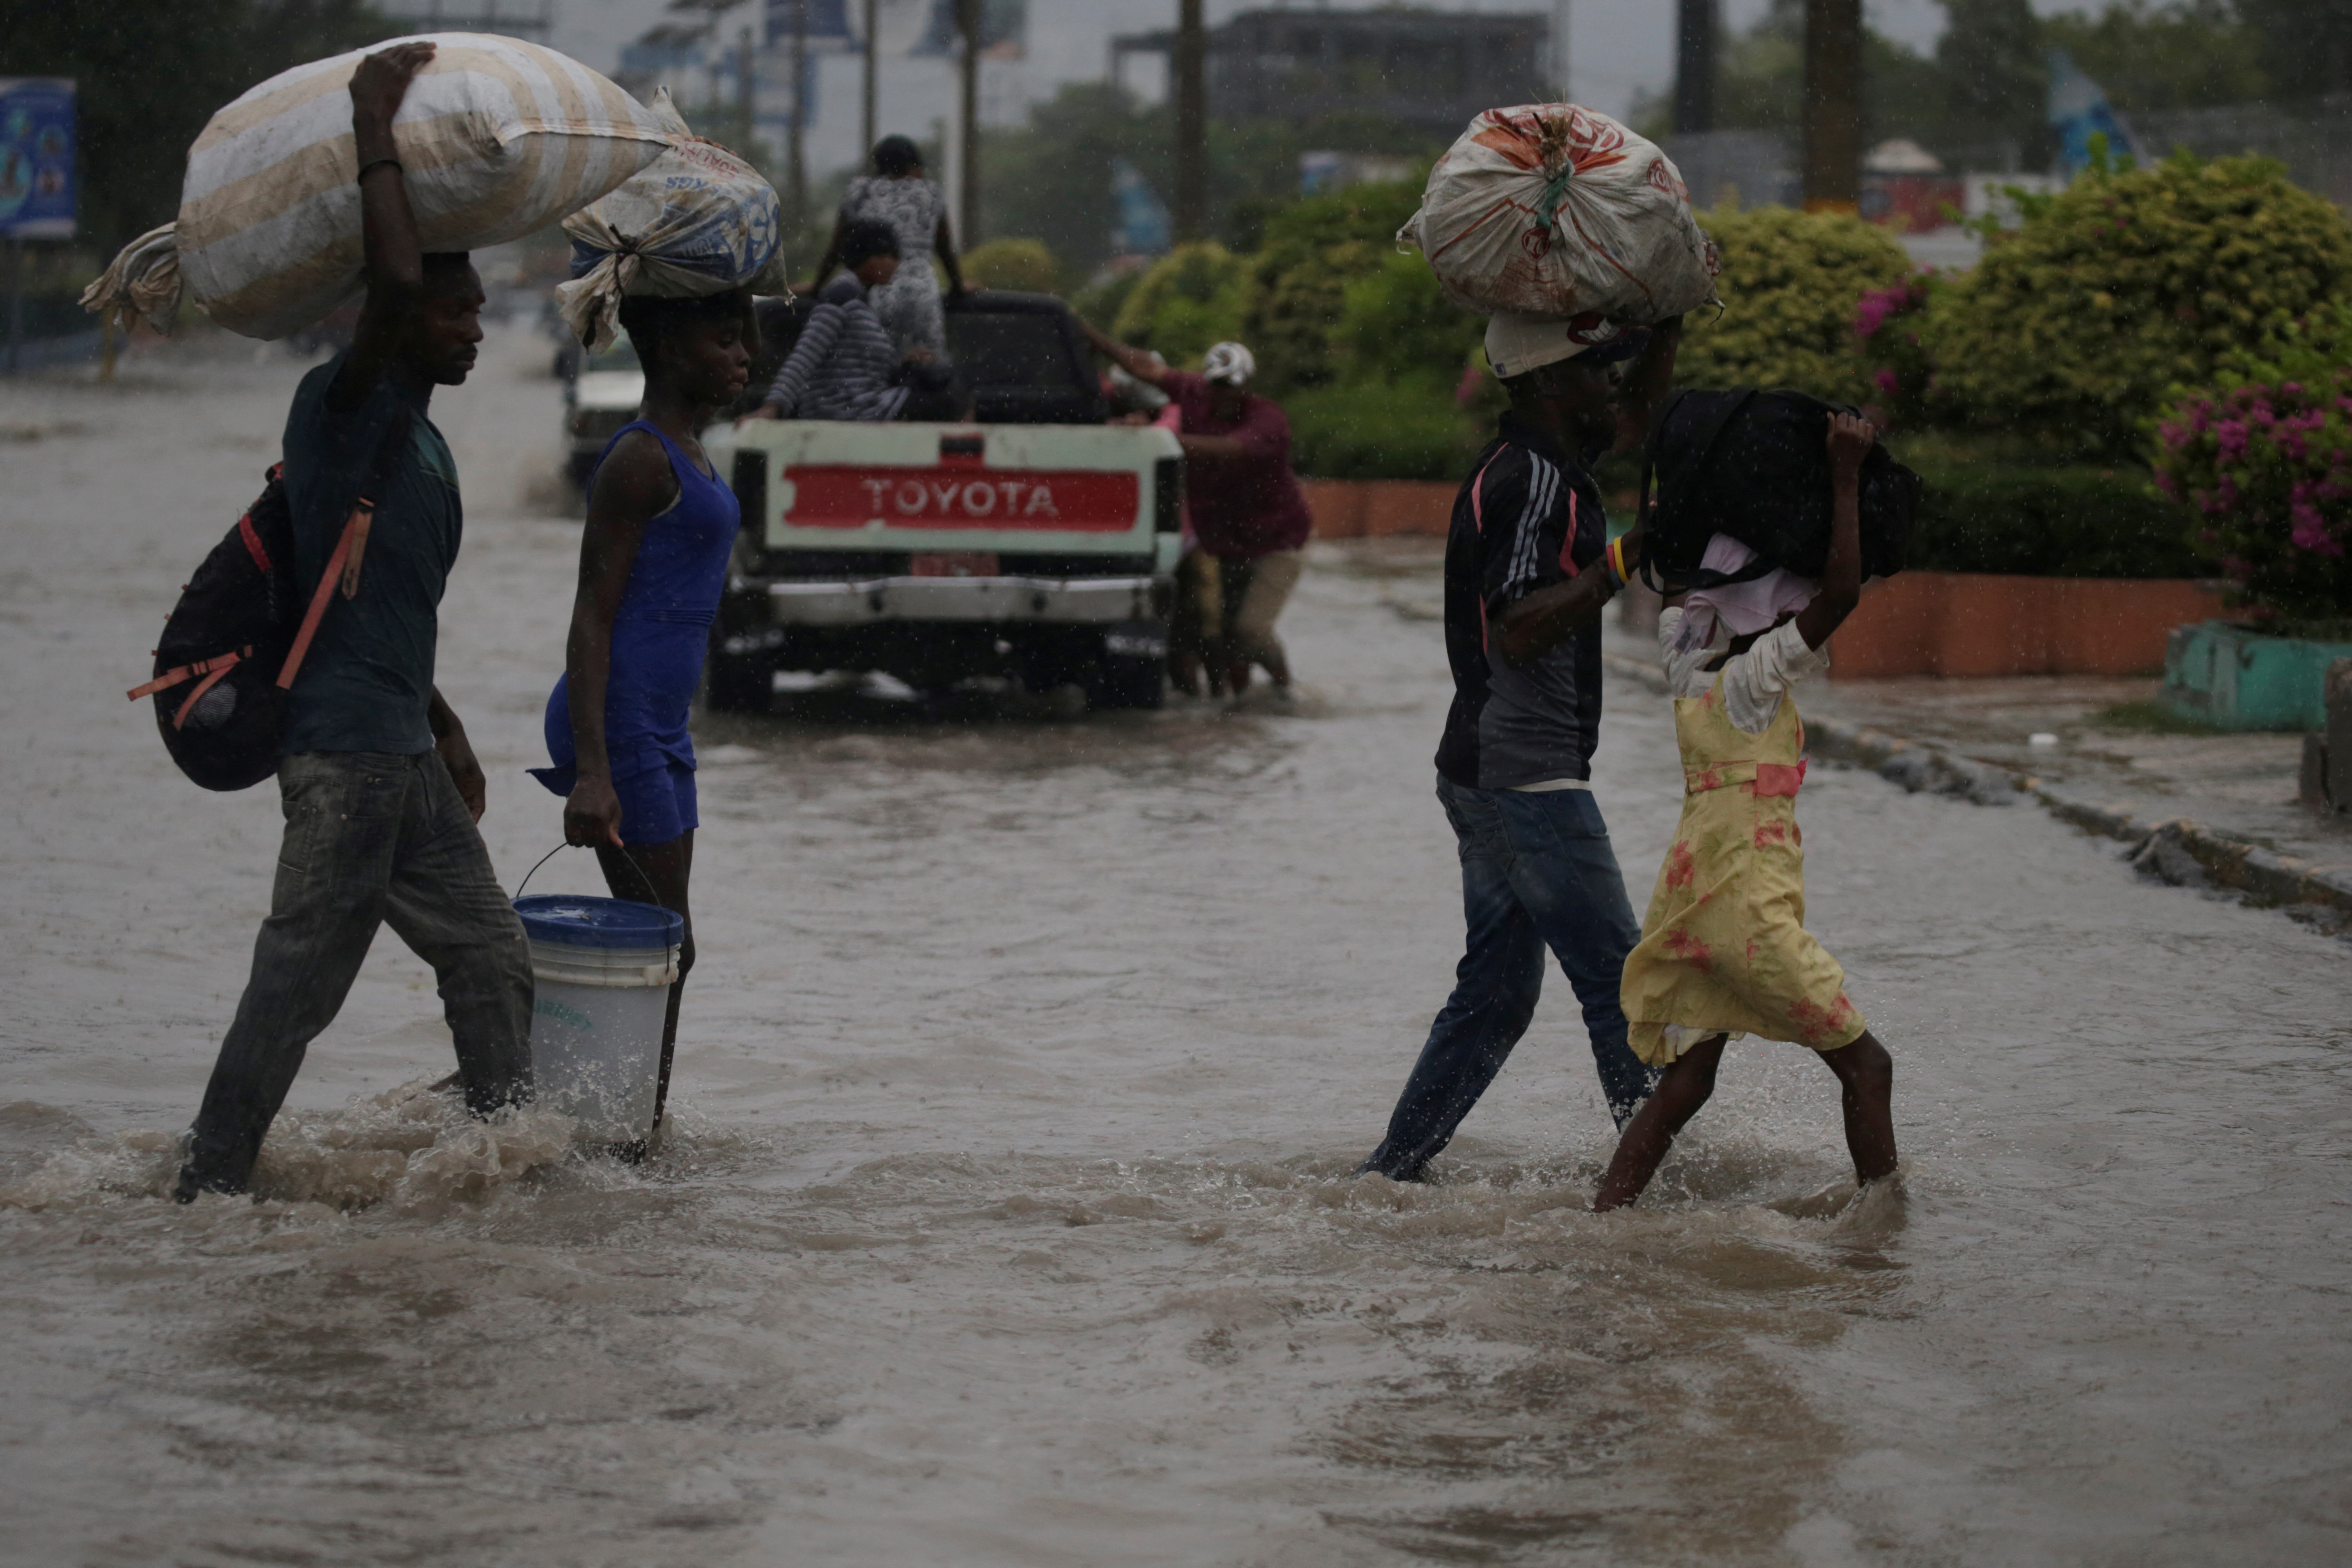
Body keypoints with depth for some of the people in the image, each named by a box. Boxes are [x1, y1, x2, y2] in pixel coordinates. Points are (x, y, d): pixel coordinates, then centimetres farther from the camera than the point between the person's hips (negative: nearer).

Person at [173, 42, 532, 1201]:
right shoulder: (340, 412, -10)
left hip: (408, 757, 9)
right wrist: (377, 131, -20)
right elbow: (394, 286, -28)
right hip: (343, 756, -9)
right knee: (297, 983, -6)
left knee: (489, 956, 10)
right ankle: (210, 1183, 0)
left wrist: (444, 733, 31)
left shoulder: (423, 443, 18)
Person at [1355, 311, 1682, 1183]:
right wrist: (1625, 560, -27)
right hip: (1526, 778, -10)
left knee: (1496, 994, 13)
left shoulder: (1527, 460, 14)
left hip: (1487, 776, 10)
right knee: (1620, 984, -6)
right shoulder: (1533, 481, -16)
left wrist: (1671, 318, 18)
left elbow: (1631, 414, 31)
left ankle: (1392, 1173, 14)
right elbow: (1516, 633, -26)